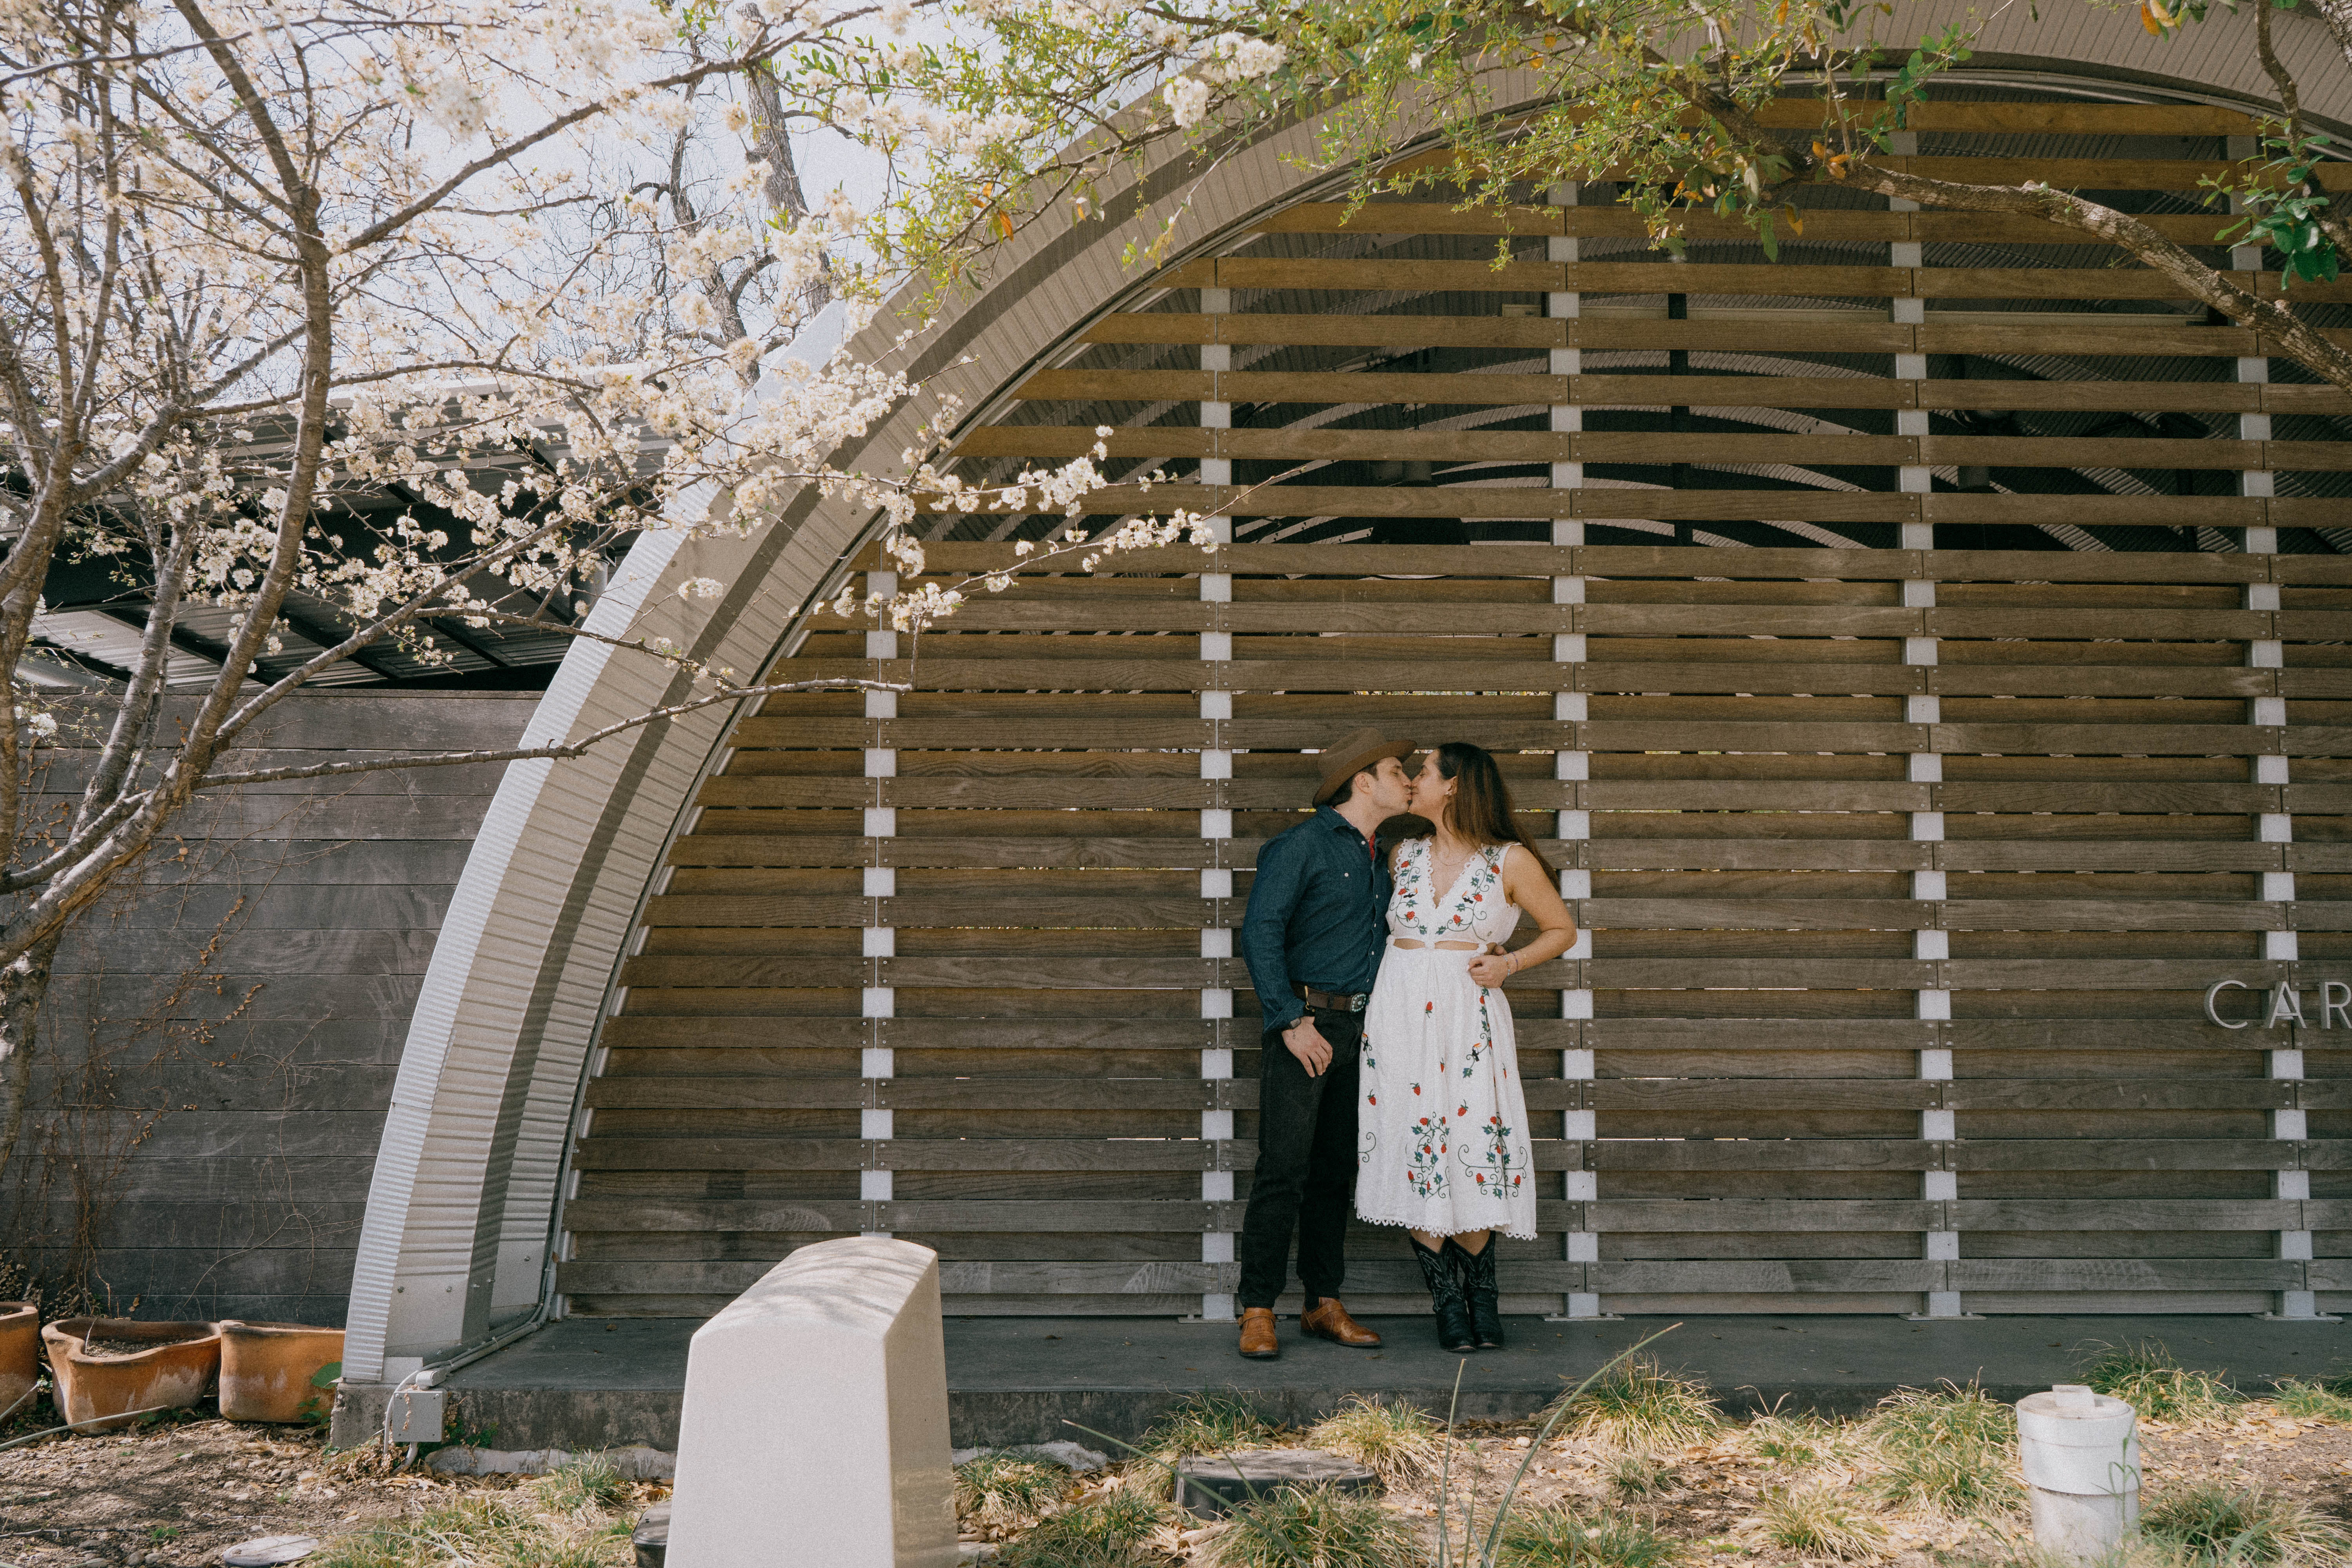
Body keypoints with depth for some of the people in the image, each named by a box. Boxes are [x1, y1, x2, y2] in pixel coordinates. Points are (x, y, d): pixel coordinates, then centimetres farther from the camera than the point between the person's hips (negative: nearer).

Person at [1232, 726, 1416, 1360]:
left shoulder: (1380, 858, 16)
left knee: (1336, 1169, 10)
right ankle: (1258, 1312, -3)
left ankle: (1325, 1304, 17)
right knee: (1283, 1169, -9)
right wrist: (1292, 1021, -18)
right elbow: (1260, 933, -13)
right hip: (1305, 1025, -7)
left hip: (1358, 1028, 7)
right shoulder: (1301, 845, -7)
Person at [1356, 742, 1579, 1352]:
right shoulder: (1404, 855, 13)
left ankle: (1482, 1291, 17)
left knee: (1468, 1156, -7)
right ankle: (1448, 1301, 13)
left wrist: (1509, 963, -3)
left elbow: (1563, 930, 9)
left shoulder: (1511, 861, 1)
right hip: (1400, 1015, 3)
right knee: (1415, 1161, 0)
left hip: (1469, 1019, -3)